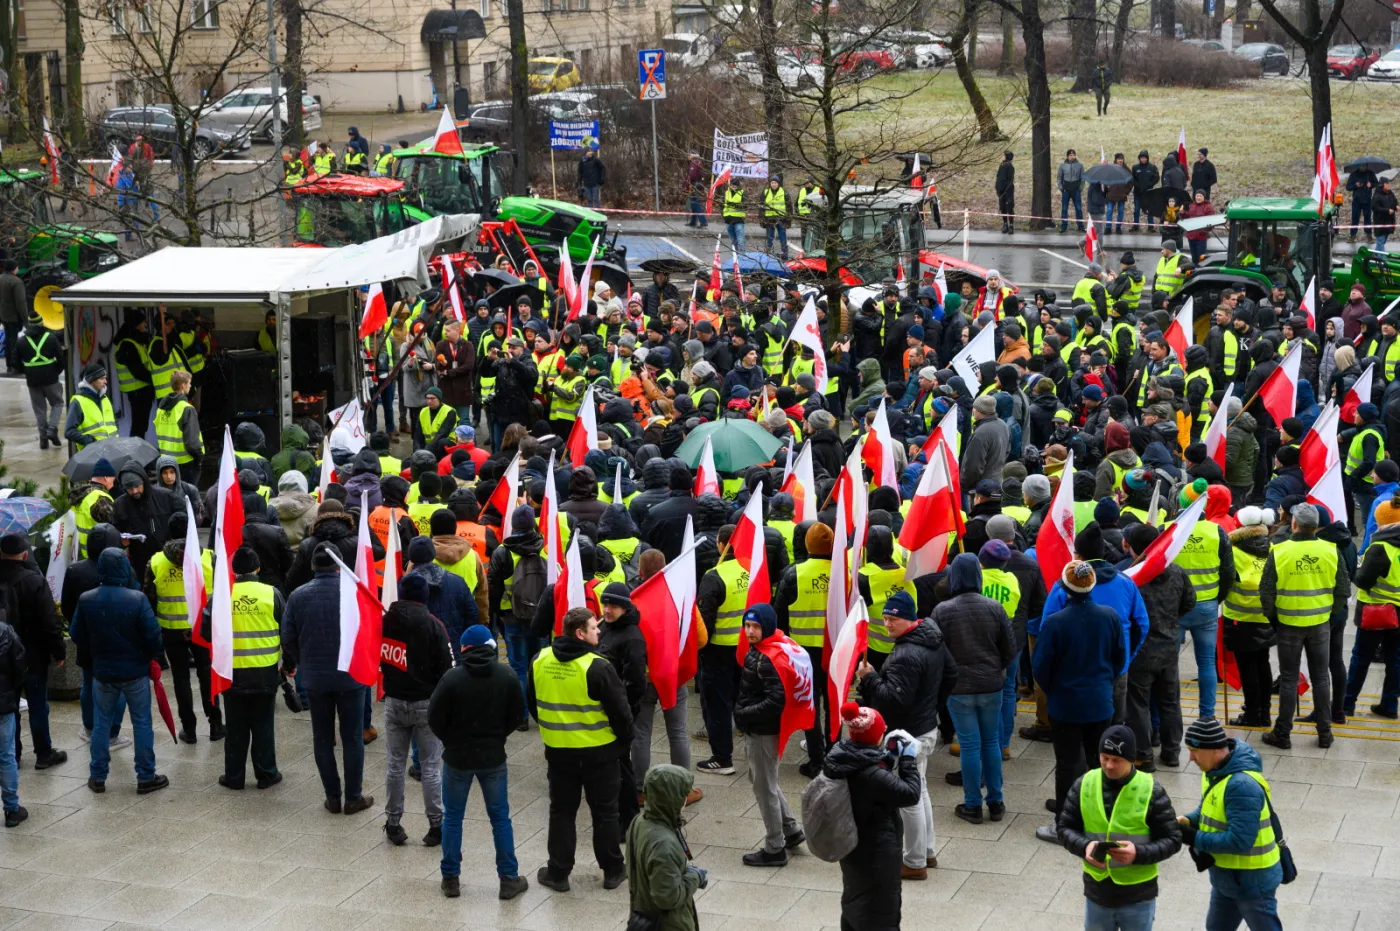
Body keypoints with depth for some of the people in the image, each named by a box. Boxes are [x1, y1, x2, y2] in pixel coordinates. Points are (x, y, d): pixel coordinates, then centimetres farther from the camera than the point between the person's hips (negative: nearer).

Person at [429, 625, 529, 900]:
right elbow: (517, 716, -1)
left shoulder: (452, 677, -17)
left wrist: (452, 740, 6)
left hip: (457, 756, -2)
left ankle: (450, 879, 18)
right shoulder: (507, 676, -9)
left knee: (452, 818, 13)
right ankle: (509, 879, 15)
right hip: (493, 757, 2)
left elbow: (435, 718, -12)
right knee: (500, 817, 12)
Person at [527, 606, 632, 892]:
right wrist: (625, 737, 2)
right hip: (598, 751, -4)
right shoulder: (597, 667, -21)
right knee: (604, 812, 11)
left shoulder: (540, 661, -3)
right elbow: (619, 709, -16)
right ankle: (613, 871, 20)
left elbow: (532, 703, 11)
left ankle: (558, 873, 18)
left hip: (558, 750, 4)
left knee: (561, 811, 15)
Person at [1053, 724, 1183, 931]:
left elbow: (1172, 840, -8)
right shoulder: (1084, 785, -4)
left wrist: (1139, 853, -26)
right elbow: (1064, 827, 3)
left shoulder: (1151, 790, -12)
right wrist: (1084, 846, -18)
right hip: (1097, 892, 3)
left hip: (1137, 896, -3)